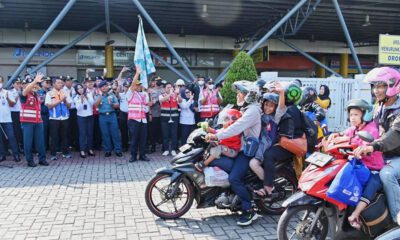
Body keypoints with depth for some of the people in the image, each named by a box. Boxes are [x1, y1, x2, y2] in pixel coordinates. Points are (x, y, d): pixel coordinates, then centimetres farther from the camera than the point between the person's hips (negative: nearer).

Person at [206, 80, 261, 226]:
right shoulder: (245, 109, 22)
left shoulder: (253, 110, -14)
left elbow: (237, 127, -28)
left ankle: (249, 211, -14)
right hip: (240, 147, 10)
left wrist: (217, 136, -33)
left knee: (234, 178, -26)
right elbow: (234, 126, 17)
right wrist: (214, 132, 6)